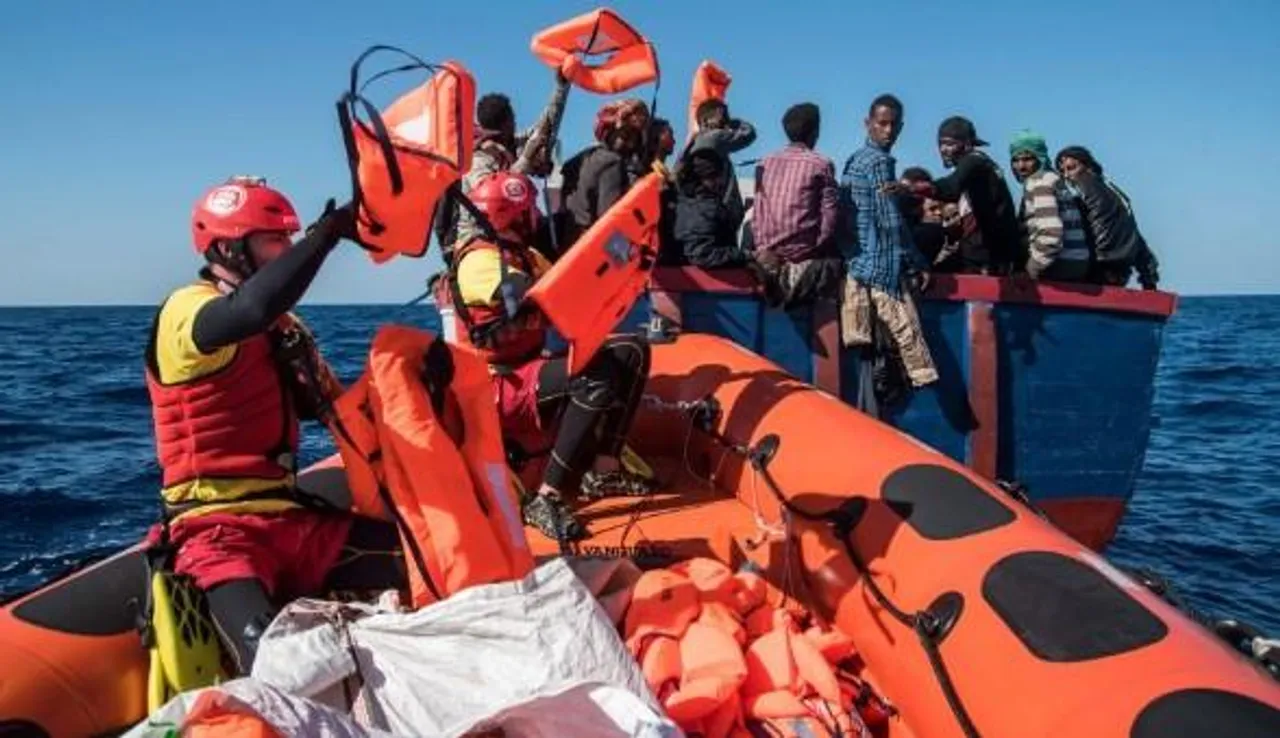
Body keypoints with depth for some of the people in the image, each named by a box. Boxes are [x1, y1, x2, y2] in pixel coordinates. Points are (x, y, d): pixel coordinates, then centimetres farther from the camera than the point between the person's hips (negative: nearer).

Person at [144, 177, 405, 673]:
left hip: (294, 518, 8)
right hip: (217, 528, -7)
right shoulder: (186, 310, -8)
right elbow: (254, 308, -32)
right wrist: (328, 230, -22)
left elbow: (338, 408, 19)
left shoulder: (286, 327, 17)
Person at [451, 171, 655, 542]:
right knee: (599, 377, -33)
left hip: (533, 371, 10)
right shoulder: (479, 260, -16)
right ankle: (546, 499, -29)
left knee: (632, 353, 1)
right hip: (499, 387, -9)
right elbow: (530, 297, -33)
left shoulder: (526, 255, 14)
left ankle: (603, 471, -2)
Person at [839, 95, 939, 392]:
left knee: (876, 343, 7)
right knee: (907, 332, -9)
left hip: (859, 264, 9)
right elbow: (891, 221, -13)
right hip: (883, 265, -9)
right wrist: (917, 263, -7)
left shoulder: (855, 160, 18)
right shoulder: (880, 162, -9)